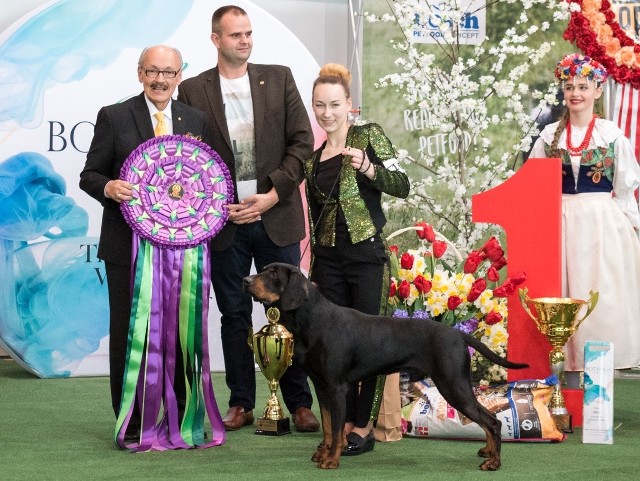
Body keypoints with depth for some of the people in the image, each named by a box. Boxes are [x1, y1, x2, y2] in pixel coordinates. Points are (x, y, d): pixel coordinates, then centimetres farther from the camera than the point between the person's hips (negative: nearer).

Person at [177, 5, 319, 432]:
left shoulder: (279, 79, 5)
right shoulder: (193, 90, 3)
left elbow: (302, 142, 1)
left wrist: (272, 194, -9)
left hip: (277, 216, 0)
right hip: (225, 220, 0)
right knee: (234, 314, 7)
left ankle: (300, 403, 10)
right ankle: (241, 404, 15)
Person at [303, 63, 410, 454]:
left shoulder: (369, 136, -2)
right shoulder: (313, 160, 12)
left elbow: (402, 186, -13)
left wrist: (367, 167, -29)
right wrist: (312, 269, 18)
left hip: (367, 257, -5)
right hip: (328, 262, 5)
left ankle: (365, 426, 4)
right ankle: (345, 421, 13)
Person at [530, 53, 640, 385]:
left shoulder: (611, 134, -1)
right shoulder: (550, 135, 7)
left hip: (603, 224, -2)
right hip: (561, 225, 3)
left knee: (600, 296, -3)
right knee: (566, 295, 1)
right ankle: (573, 388, 6)